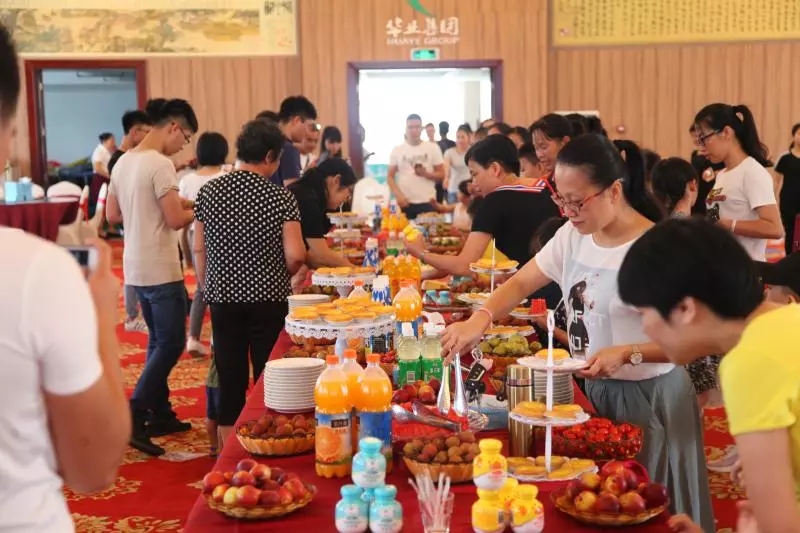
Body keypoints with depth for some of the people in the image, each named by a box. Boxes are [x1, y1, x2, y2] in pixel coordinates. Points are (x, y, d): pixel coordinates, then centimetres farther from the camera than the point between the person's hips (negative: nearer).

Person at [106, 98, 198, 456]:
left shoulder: (123, 161, 9)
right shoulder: (160, 164, -17)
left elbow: (112, 215, 15)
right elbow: (176, 220, -19)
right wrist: (196, 210, -1)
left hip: (136, 267, 9)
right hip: (160, 269, -9)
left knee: (158, 342, 17)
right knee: (171, 344, -3)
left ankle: (161, 415, 24)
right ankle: (134, 418, -8)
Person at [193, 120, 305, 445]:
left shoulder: (209, 191, 0)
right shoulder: (280, 197, -10)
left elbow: (198, 249, 4)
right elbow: (295, 255, -15)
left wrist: (207, 288, 15)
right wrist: (281, 277, 5)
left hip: (223, 298, 3)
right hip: (268, 299, -3)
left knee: (230, 381, 11)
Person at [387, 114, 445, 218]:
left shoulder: (432, 148, 4)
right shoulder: (397, 150, 5)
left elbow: (441, 175, 4)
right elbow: (390, 177, 6)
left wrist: (426, 174, -15)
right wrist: (398, 195, -9)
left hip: (427, 203, 0)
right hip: (405, 203, 1)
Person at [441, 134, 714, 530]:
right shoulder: (572, 236, 1)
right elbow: (522, 282, 6)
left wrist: (628, 353, -33)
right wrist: (480, 319, -12)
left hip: (649, 396, -6)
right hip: (594, 389, 7)